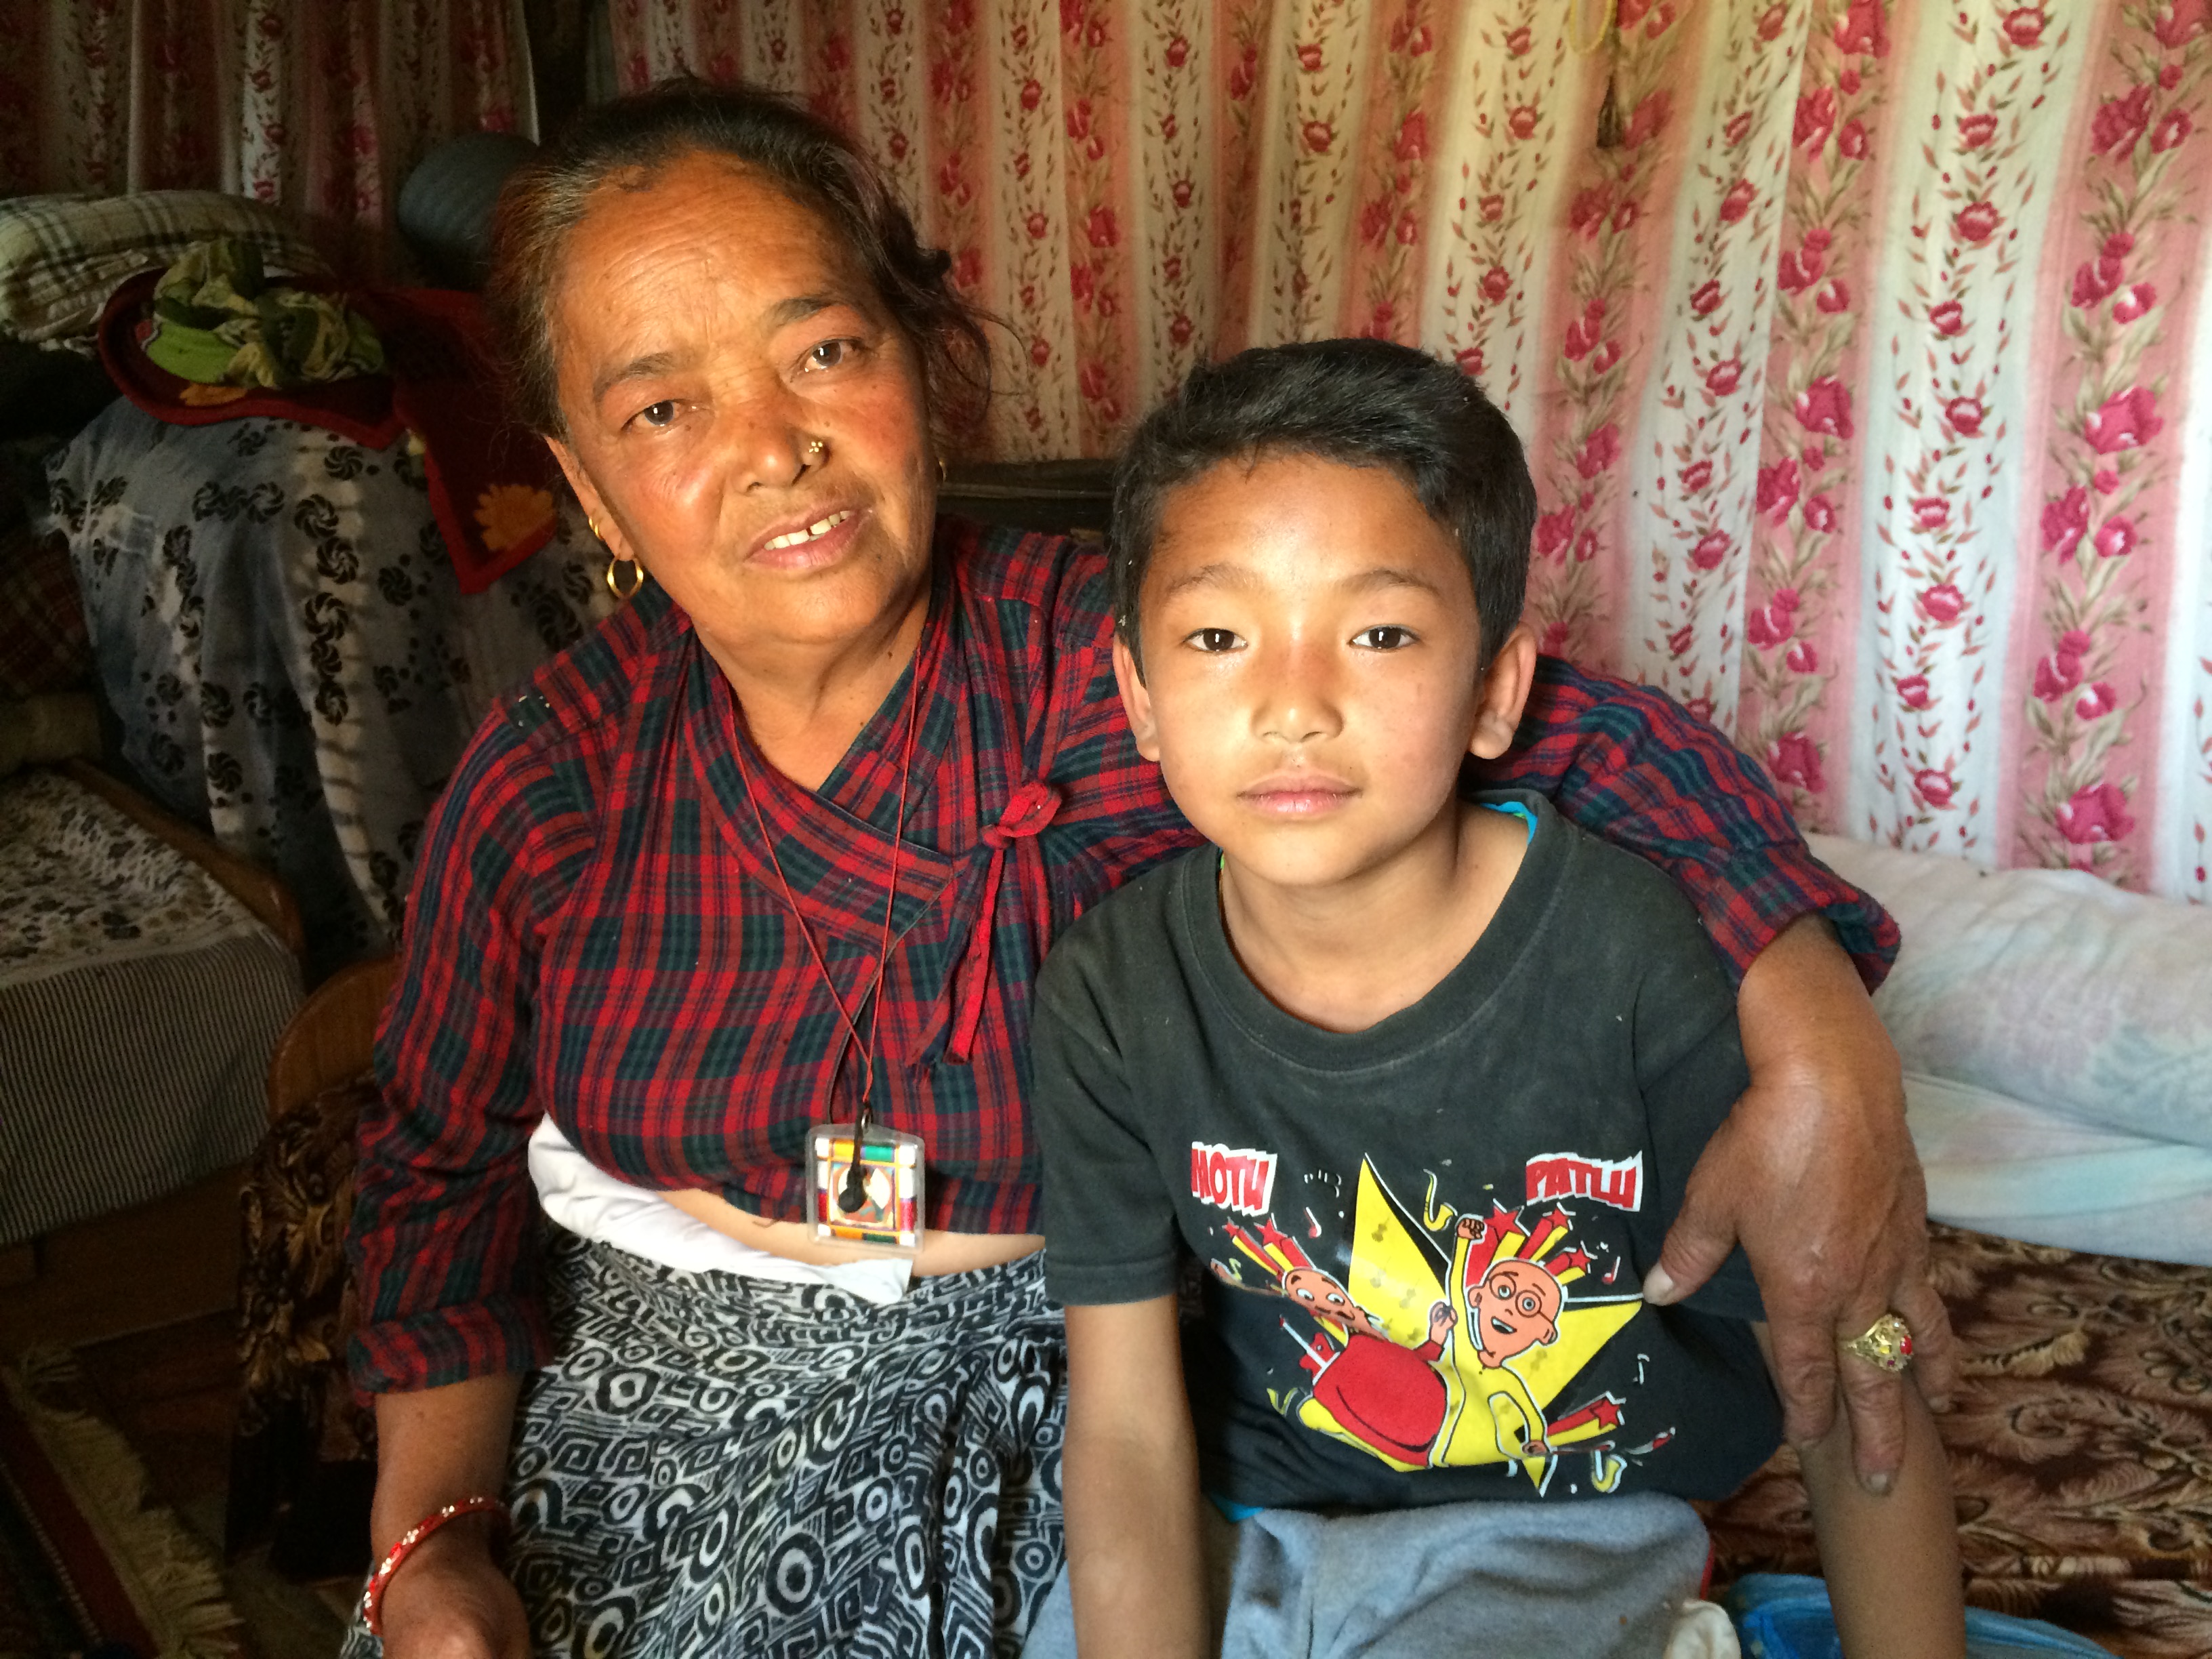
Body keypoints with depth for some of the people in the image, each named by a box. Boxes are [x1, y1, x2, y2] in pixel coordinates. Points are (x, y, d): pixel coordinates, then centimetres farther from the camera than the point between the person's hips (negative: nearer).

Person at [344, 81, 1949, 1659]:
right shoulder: (544, 783, -7)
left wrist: (1823, 1056, -34)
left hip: (1020, 1455, -1)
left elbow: (1581, 727, -19)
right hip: (624, 1419, 2)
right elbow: (444, 1171, 3)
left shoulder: (1112, 670, -16)